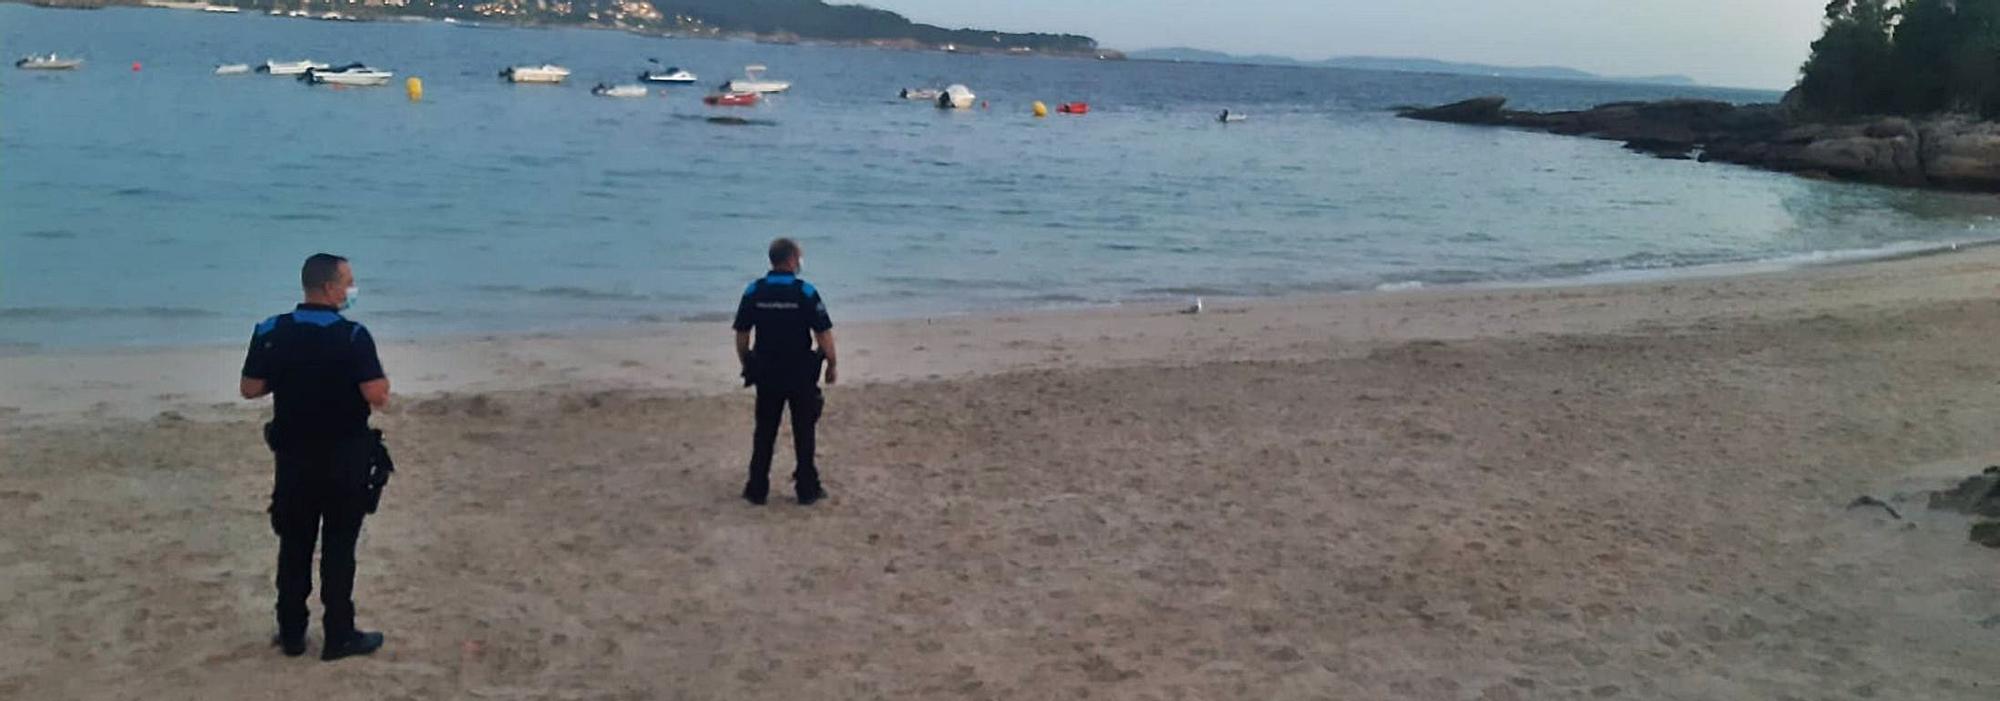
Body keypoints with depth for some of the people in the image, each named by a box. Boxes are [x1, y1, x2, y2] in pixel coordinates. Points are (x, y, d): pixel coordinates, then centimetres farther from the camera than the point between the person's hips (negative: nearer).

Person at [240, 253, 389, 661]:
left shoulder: (271, 333, -4)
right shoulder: (353, 337, -17)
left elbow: (250, 390, 2)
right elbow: (376, 396, -21)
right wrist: (384, 382, 1)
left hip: (294, 457, 4)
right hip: (344, 459, -4)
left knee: (294, 546, 14)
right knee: (339, 547, 6)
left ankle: (291, 634, 21)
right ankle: (338, 636, 10)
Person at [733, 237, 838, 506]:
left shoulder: (754, 291, -2)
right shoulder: (806, 292, -11)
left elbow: (741, 334, 2)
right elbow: (824, 333, -11)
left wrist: (746, 365, 15)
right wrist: (832, 364, 1)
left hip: (766, 373, 3)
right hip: (801, 374, -3)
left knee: (764, 433, 11)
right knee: (804, 432, 8)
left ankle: (757, 489, 15)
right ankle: (807, 489, 13)